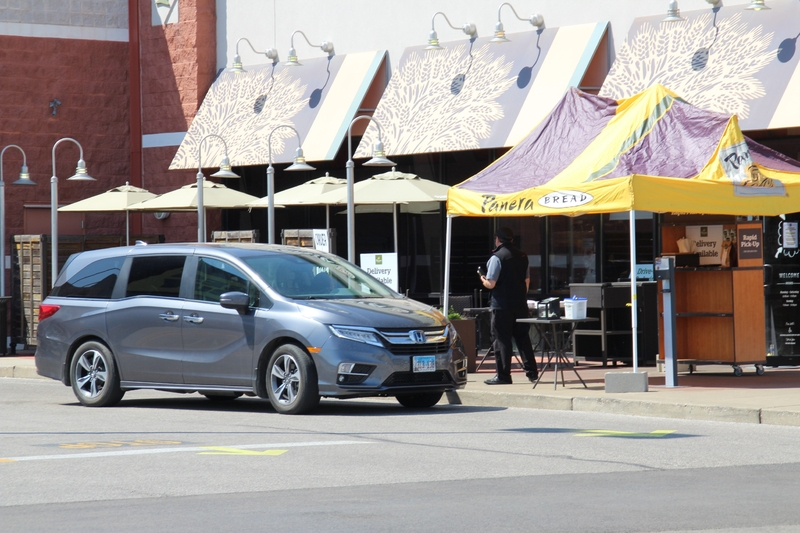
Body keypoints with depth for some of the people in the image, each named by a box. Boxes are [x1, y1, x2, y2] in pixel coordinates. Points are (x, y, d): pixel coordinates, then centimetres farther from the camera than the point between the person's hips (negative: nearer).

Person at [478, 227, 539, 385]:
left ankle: (503, 376, -1)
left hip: (502, 305, -6)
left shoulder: (497, 257, -13)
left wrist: (483, 279, 5)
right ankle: (531, 372, 17)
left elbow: (491, 284, -16)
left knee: (501, 340, -1)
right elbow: (527, 280, 15)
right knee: (523, 338, 15)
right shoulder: (522, 256, 8)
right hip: (520, 304, 6)